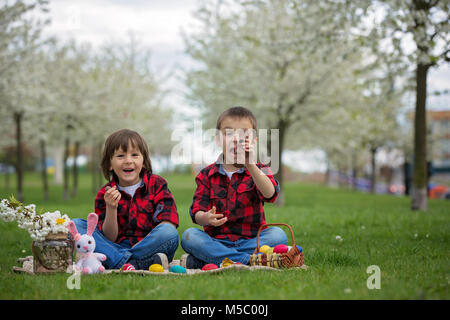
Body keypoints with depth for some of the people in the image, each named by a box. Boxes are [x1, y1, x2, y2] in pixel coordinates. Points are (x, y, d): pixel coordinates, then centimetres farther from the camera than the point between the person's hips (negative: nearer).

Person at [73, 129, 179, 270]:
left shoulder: (157, 184, 3)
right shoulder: (105, 194, 5)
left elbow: (168, 223, -7)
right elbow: (110, 239, 0)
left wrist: (146, 243, -21)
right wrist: (111, 208, -15)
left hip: (150, 248, -2)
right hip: (115, 249, 2)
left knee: (169, 232, -33)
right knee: (75, 225, -16)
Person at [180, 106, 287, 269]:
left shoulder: (258, 170, 5)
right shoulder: (207, 174, 8)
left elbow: (270, 194, -17)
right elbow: (197, 211, 0)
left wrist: (250, 165, -29)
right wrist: (206, 218, -25)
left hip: (250, 240, 0)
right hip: (216, 240, 0)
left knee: (278, 235, -28)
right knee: (188, 236, -26)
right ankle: (250, 260, -34)